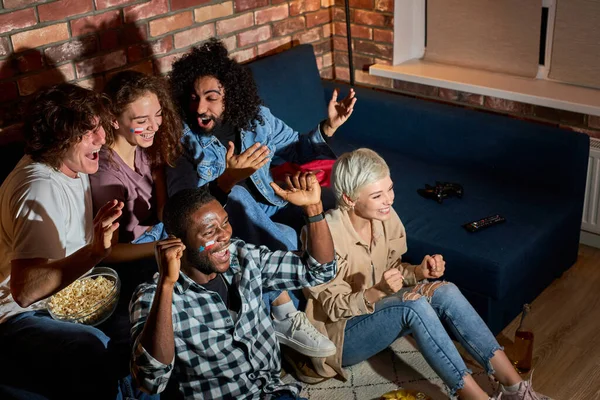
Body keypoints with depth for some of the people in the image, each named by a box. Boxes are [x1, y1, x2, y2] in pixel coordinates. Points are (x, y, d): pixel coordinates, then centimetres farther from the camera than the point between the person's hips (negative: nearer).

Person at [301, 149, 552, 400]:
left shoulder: (385, 217, -6)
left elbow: (393, 270, 5)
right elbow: (333, 308, -20)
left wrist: (419, 272, -17)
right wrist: (377, 292, -37)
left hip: (376, 313, 7)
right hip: (340, 335, -7)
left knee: (445, 292, -18)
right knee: (412, 302, -31)